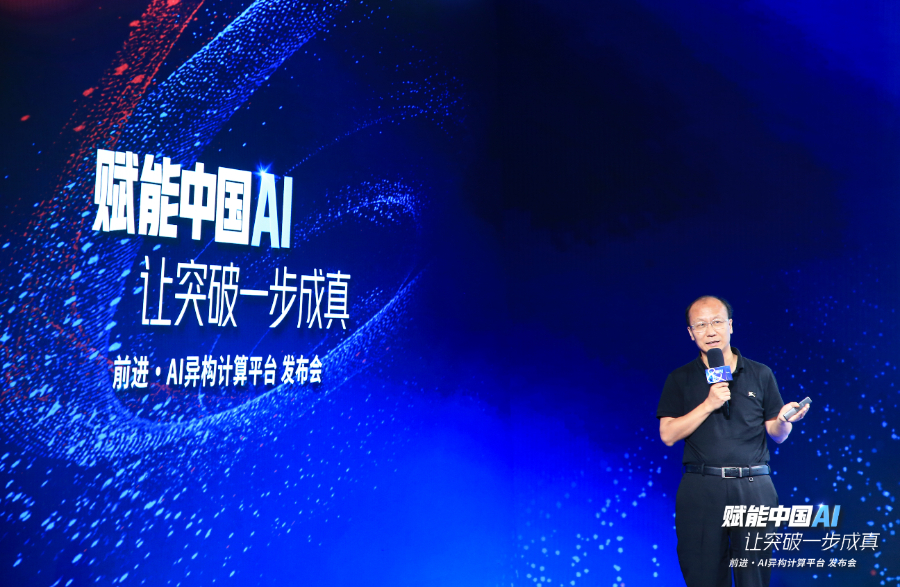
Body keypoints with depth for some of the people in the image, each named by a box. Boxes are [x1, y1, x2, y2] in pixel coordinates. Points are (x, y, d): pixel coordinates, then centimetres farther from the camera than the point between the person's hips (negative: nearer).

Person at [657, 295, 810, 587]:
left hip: (754, 488, 1)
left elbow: (777, 435, 11)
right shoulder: (680, 379, 6)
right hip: (700, 490, 0)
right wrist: (709, 404, -11)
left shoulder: (761, 374, 10)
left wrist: (784, 419, -12)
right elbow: (668, 435, -3)